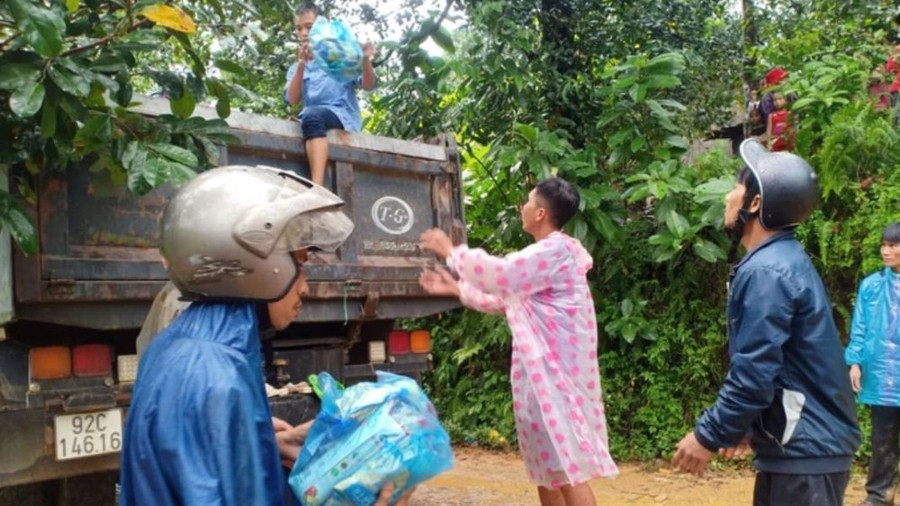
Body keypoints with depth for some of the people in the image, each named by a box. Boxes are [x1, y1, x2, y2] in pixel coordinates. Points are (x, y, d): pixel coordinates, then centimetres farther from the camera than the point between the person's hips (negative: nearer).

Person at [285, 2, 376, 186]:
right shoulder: (296, 68, 19)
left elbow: (368, 86, 2)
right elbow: (293, 100, 0)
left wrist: (366, 60, -17)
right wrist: (301, 65, -11)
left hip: (343, 115, -5)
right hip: (313, 118, 5)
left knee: (311, 115, -35)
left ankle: (317, 188, -50)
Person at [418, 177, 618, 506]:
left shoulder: (556, 251, -15)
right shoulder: (545, 255, 19)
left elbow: (501, 274, -24)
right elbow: (504, 297, 24)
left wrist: (451, 251, -11)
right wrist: (455, 289, 21)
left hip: (556, 370, -10)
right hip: (543, 370, 10)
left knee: (566, 463, -8)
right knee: (547, 462, 17)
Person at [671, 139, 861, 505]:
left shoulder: (765, 272, -21)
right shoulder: (784, 259, 10)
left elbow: (754, 374, -23)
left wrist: (709, 435, -12)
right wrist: (746, 426, 20)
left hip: (804, 449, -10)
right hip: (806, 440, 10)